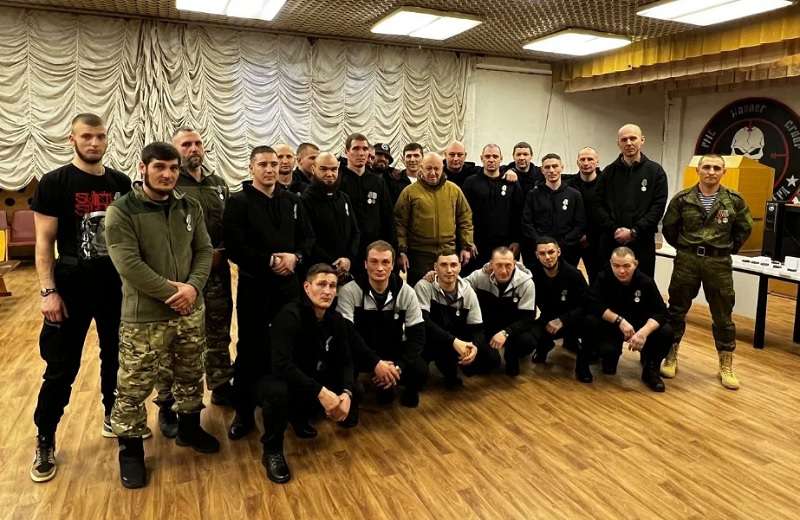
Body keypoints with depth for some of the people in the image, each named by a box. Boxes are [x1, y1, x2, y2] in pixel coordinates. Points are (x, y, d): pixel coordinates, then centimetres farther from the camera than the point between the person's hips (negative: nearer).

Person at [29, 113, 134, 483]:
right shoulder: (54, 183, -7)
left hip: (117, 285, 4)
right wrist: (48, 291, -14)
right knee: (61, 367, 4)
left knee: (117, 356, 16)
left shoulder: (121, 183, 4)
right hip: (72, 286, -4)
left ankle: (114, 417, 36)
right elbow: (44, 242, -8)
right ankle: (44, 443, 21)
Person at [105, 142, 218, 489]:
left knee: (190, 376, 19)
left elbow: (204, 250, 4)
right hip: (144, 316, -5)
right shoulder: (121, 211, -11)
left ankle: (189, 429, 41)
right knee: (134, 387, 5)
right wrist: (171, 291, -19)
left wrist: (193, 286, -13)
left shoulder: (190, 207, 5)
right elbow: (129, 265, -19)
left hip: (191, 310, 5)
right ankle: (130, 450, 25)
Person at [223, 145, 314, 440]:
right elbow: (235, 248, -14)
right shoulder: (239, 202, -5)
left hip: (289, 284, 4)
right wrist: (270, 261, -18)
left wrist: (295, 257, -11)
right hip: (253, 287, -3)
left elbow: (308, 238, 8)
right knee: (250, 351, 5)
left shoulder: (292, 201, 10)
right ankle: (244, 414, 19)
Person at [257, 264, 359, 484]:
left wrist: (346, 393, -25)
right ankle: (272, 451, -11)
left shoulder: (336, 320, -5)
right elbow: (282, 365, -37)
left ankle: (300, 416, 15)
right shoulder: (290, 316, -26)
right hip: (276, 379, -6)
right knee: (278, 392, -40)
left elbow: (345, 361, -6)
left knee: (356, 392, -10)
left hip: (312, 380, 7)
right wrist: (320, 392, -40)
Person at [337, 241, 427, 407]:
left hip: (394, 350, 2)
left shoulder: (406, 292, -9)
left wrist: (398, 366, -24)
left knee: (420, 371, -26)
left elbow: (417, 334, -10)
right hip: (361, 351, -2)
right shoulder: (349, 291, -16)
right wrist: (375, 363, -33)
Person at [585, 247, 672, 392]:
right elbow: (592, 304, -27)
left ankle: (650, 370, 2)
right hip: (611, 326, -1)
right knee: (589, 322, -32)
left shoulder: (646, 282, -14)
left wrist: (644, 332, -39)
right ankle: (610, 357, 0)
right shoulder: (603, 278, -16)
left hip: (639, 327, 1)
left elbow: (660, 312, -19)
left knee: (666, 332, -25)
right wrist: (619, 320, -36)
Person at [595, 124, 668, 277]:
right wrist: (614, 229, -11)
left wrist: (634, 232, -13)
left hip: (642, 242, -1)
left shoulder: (655, 171, 5)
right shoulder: (609, 171, 9)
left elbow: (658, 206, -4)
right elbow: (598, 205, 2)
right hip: (610, 242, 2)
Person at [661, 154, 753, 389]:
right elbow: (668, 227, 8)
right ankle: (670, 357, 23)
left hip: (719, 263, 1)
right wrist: (683, 247, 8)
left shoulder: (734, 200, 0)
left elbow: (744, 228, 13)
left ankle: (726, 367, 21)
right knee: (676, 311, 7)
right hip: (686, 260, 0)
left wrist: (729, 249, 8)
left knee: (723, 317, 7)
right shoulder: (682, 199, -3)